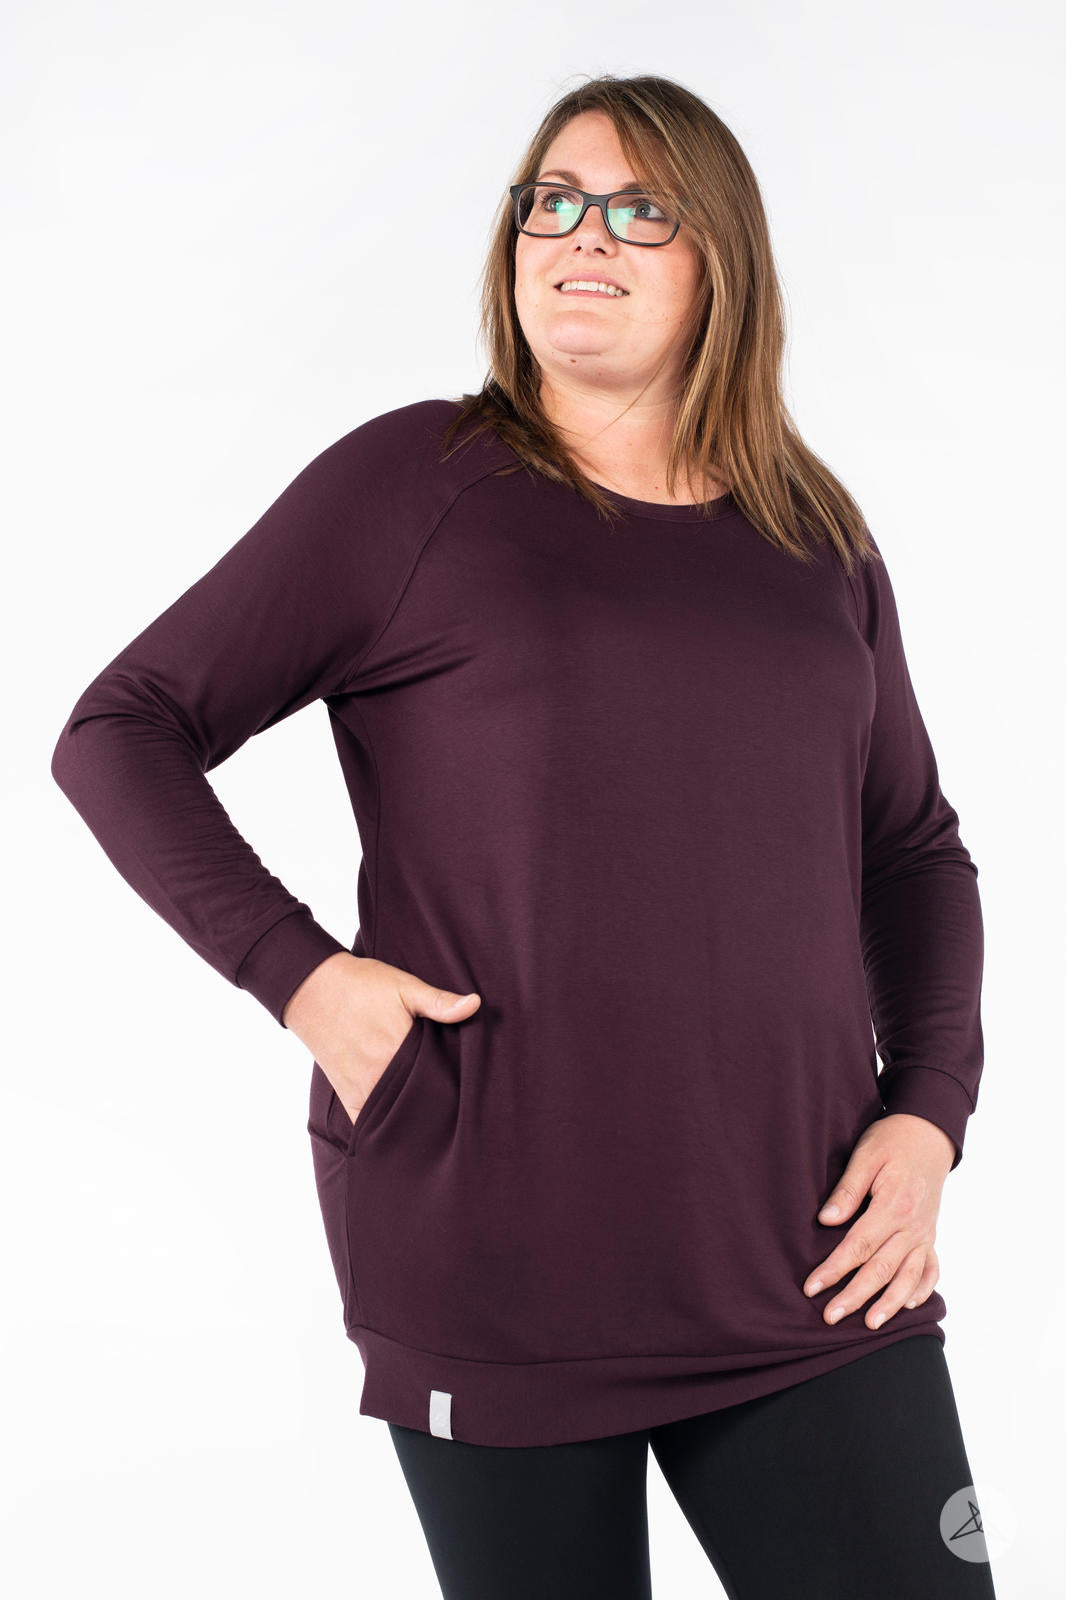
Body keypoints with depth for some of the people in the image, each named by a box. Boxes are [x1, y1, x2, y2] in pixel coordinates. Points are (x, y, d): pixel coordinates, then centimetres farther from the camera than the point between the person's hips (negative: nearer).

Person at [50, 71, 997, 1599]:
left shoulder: (817, 537, 11)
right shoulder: (409, 483, 0)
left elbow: (914, 847, 19)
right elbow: (118, 732, 1)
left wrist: (930, 1106, 5)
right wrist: (295, 969, -11)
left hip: (809, 1268, 3)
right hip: (493, 1278, -3)